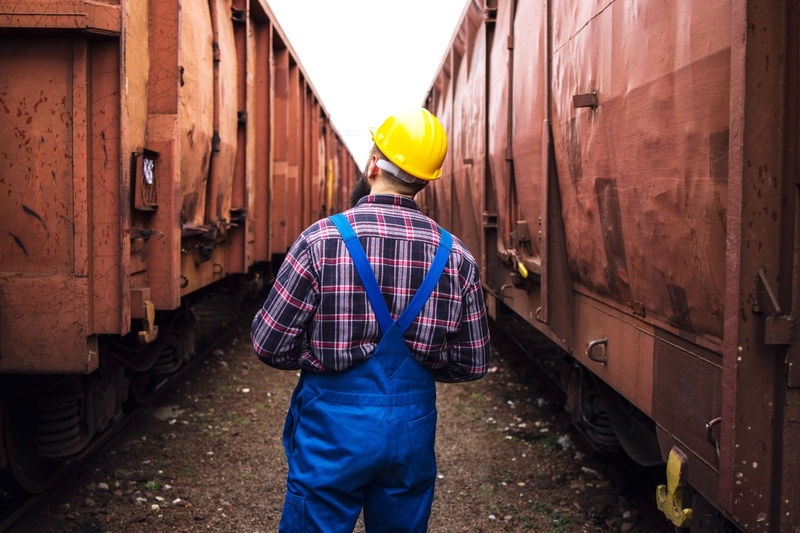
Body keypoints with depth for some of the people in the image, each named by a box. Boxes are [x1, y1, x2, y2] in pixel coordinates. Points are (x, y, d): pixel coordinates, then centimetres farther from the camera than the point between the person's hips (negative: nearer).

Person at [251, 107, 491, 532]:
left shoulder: (322, 239, -15)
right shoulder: (455, 255, -4)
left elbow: (270, 346, -12)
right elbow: (472, 363, 2)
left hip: (334, 422, -3)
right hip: (413, 425, 3)